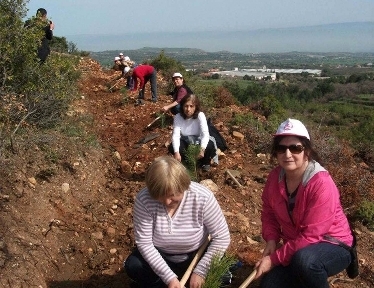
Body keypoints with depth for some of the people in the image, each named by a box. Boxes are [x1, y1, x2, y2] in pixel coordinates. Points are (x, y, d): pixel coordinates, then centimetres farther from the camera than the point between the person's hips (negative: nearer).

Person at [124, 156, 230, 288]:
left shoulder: (202, 197, -28)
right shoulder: (144, 199, -26)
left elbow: (222, 237, -20)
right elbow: (144, 243, -21)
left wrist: (200, 270, -26)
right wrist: (169, 277, -29)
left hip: (195, 256, 0)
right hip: (160, 255, 0)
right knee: (133, 266, -24)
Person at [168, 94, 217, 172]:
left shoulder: (200, 115, -25)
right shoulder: (178, 117, -22)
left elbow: (205, 134, -33)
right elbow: (176, 135, -29)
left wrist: (202, 149, -51)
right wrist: (176, 152, -45)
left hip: (198, 140, -1)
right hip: (184, 141, 1)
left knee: (210, 147, -30)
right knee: (172, 147, -27)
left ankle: (204, 162, 6)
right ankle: (184, 161, 7)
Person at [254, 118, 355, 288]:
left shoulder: (321, 184, -27)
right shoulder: (275, 176, -9)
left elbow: (310, 236, -28)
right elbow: (269, 212, 7)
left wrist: (274, 259, -26)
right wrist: (271, 240, -11)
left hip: (332, 247, -5)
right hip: (296, 247, 6)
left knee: (304, 260, -38)